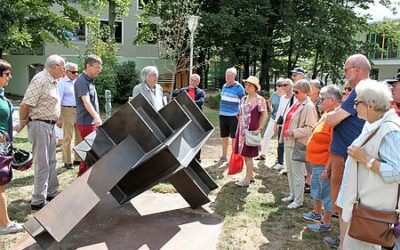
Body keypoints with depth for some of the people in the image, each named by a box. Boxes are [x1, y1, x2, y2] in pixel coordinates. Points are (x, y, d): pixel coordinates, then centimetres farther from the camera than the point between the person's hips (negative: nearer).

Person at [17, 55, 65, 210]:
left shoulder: (52, 81, 12)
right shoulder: (40, 80, -18)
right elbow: (25, 105, -21)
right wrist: (22, 124, -10)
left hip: (50, 125, 10)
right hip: (39, 125, -10)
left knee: (51, 162, 17)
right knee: (42, 165, -3)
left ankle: (51, 193, 31)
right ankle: (38, 201, 7)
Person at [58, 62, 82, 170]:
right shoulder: (62, 83, -5)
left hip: (80, 110, 6)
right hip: (68, 111, -6)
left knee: (80, 136, 11)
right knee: (67, 137, 0)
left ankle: (78, 159, 24)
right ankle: (67, 162, 10)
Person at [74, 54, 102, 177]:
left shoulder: (90, 81, 14)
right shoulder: (81, 81, -16)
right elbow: (86, 102, -30)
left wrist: (97, 118, 23)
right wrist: (96, 117, -43)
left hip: (92, 122, 10)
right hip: (86, 123, -10)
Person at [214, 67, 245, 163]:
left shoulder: (238, 87, -8)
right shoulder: (224, 86, 12)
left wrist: (239, 114, -13)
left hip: (233, 116, -6)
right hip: (223, 115, 6)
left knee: (234, 137, 1)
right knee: (224, 137, 12)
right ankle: (224, 157, 22)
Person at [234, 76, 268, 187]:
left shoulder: (259, 99, -8)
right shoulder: (243, 99, 13)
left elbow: (265, 115, -11)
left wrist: (259, 129, -16)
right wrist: (238, 129, 15)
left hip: (251, 131, -7)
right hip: (242, 130, 7)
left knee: (248, 155, -3)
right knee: (244, 155, 12)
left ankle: (247, 179, 5)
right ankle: (250, 175, 25)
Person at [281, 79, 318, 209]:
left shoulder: (309, 107, -15)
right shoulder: (297, 103, 12)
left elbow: (310, 128, -20)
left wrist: (293, 132, -21)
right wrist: (285, 132, 12)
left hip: (298, 144, -9)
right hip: (289, 142, 9)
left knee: (297, 173, 0)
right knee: (290, 171, 18)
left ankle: (298, 201, 12)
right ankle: (293, 195, 33)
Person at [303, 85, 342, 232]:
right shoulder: (327, 115, 8)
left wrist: (327, 169, -23)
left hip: (324, 165, -10)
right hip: (316, 163, 10)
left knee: (326, 193, 5)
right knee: (316, 187, 24)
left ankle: (325, 223, 21)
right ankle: (317, 213, 44)